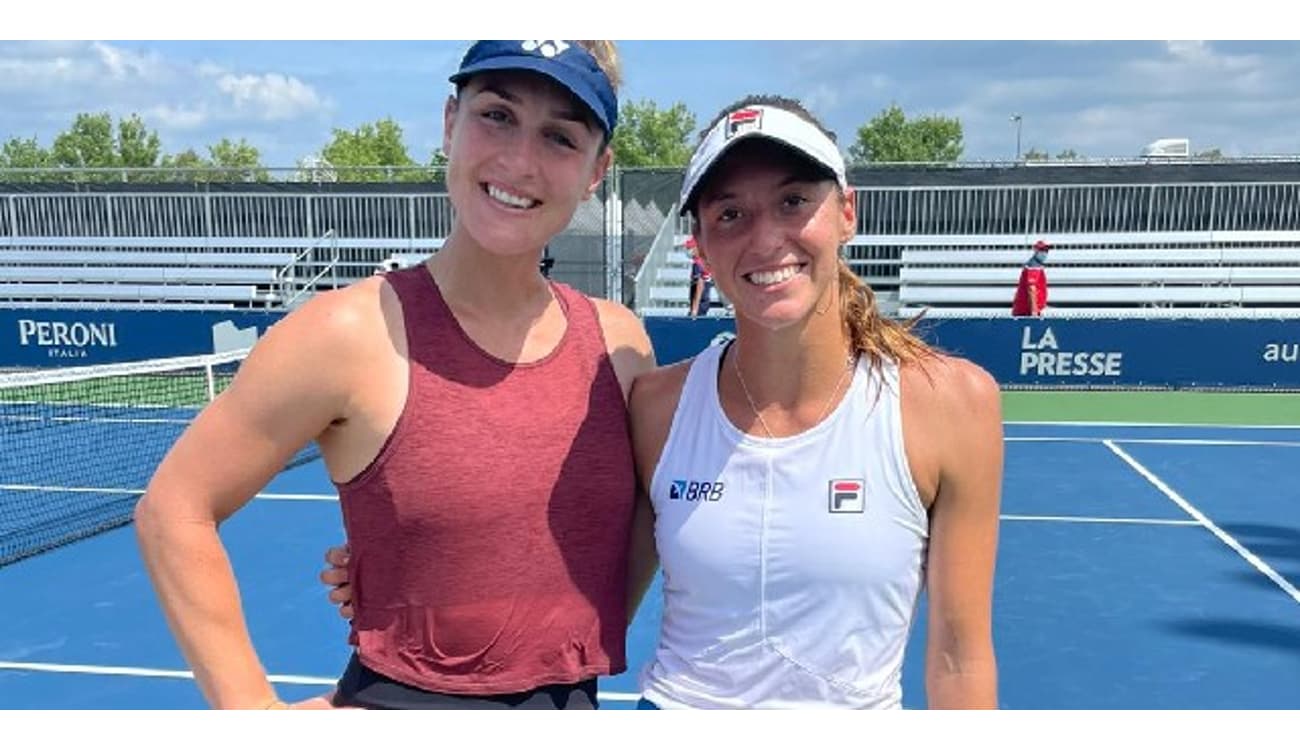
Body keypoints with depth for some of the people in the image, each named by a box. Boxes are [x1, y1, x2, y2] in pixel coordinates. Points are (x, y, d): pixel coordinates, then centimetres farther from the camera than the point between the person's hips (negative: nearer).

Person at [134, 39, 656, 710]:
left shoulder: (620, 342, -6)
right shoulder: (354, 334, -17)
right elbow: (174, 510, -11)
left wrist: (583, 655, 3)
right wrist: (253, 709, -11)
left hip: (578, 701, 4)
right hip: (400, 697, -3)